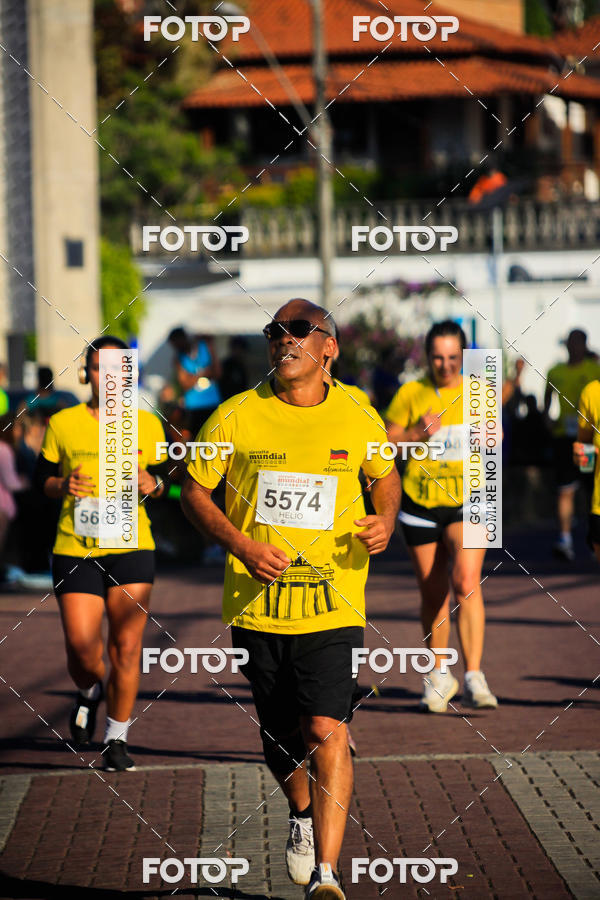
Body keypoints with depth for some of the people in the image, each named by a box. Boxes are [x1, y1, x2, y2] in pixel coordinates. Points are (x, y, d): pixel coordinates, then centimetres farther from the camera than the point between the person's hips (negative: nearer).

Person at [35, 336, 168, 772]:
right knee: (81, 645, -5)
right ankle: (90, 692, 32)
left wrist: (151, 483, -8)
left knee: (126, 645, -4)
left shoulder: (147, 425, 5)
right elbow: (42, 477, 11)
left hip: (132, 545, 0)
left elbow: (163, 479, 15)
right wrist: (63, 485, -10)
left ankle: (117, 738, 11)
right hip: (75, 548, 0)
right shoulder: (63, 424, 3)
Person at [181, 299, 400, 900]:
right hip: (256, 602, 1)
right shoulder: (236, 417, -2)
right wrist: (241, 544, -11)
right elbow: (194, 492, 5)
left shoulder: (359, 418, 2)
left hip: (333, 606, -1)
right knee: (279, 736, 13)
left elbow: (385, 477, 21)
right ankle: (302, 815, 46)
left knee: (328, 731, -16)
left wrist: (385, 522, -1)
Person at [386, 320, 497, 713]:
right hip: (421, 504, 1)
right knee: (433, 593, 7)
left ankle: (474, 677, -21)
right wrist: (416, 434, -15)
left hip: (468, 503, -1)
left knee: (466, 581, -22)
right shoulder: (410, 393, -2)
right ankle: (439, 677, 26)